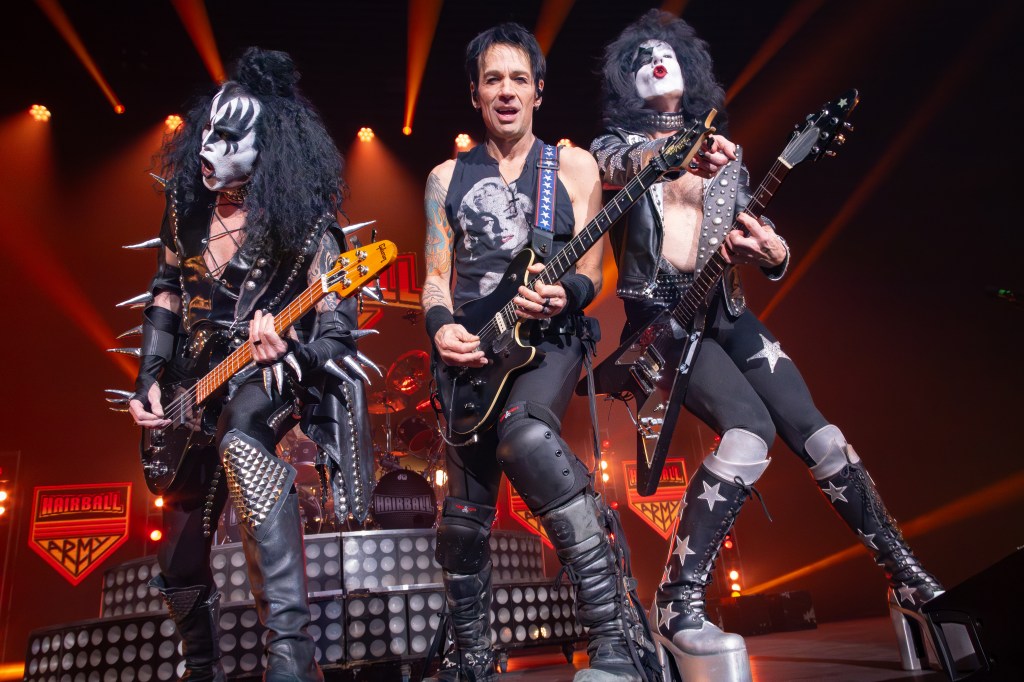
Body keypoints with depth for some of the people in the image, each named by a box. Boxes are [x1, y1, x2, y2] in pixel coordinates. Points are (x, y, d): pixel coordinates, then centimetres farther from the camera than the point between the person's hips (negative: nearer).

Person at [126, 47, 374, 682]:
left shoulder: (305, 227, -16)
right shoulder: (187, 207, 1)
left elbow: (337, 340, -16)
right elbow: (167, 293, 13)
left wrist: (284, 353, -36)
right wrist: (150, 380, 4)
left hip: (274, 376, -6)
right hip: (195, 389, 6)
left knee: (239, 436, -43)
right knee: (179, 563, 12)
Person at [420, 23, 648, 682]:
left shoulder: (574, 166, 7)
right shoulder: (446, 178, 14)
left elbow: (592, 269, 2)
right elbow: (437, 276, 11)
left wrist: (565, 293, -20)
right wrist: (441, 326, -9)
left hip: (550, 338, -3)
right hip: (471, 350, 4)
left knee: (523, 436, -36)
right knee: (464, 518, 4)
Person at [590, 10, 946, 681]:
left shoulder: (723, 155, 18)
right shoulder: (614, 146, 6)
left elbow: (760, 239, 13)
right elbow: (623, 167, -21)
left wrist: (773, 253, -13)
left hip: (724, 311, 5)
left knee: (817, 434, -3)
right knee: (750, 433, -27)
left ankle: (911, 582, 13)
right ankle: (679, 606, -18)